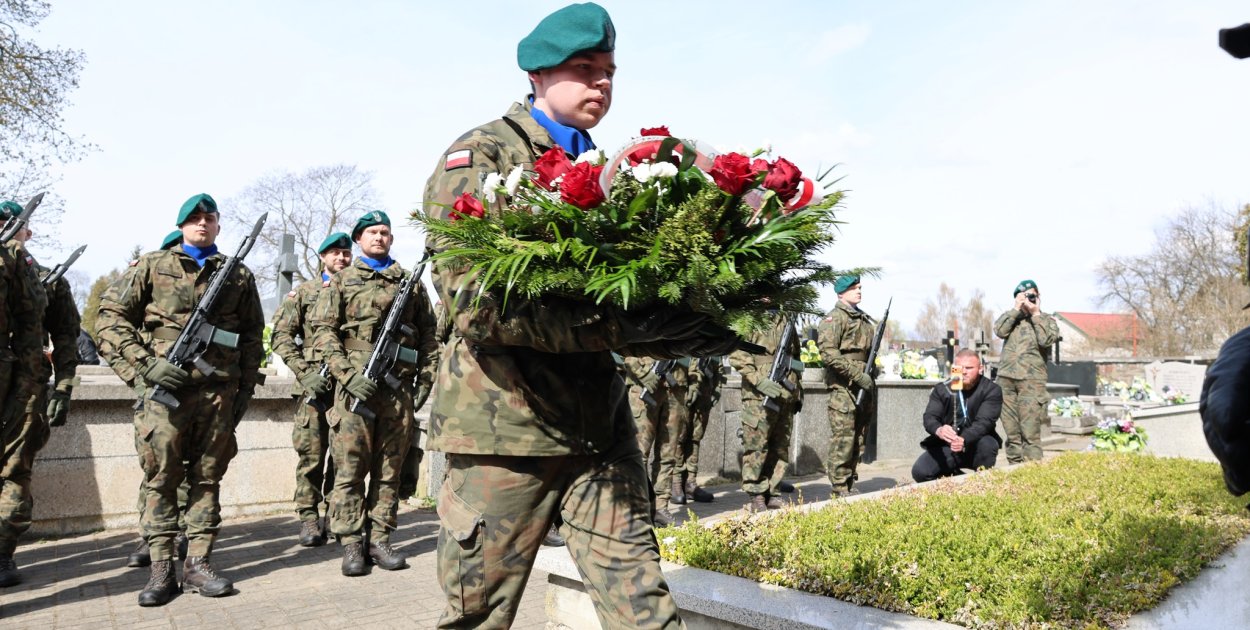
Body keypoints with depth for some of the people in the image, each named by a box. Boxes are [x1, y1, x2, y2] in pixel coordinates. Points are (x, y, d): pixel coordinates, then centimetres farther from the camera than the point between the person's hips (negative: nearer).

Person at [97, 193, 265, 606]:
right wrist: (146, 363, -9)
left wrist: (245, 389, 9)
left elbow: (252, 336, 15)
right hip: (164, 389, -2)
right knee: (160, 479, 2)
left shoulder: (239, 275, 13)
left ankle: (198, 563, 15)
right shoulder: (152, 267, 7)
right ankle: (161, 570, 9)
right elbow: (110, 317, 3)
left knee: (207, 479, 6)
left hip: (219, 394, 2)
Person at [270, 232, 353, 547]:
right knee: (311, 453, -2)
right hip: (314, 384, -2)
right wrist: (304, 372, -9)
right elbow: (281, 336, 2)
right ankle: (308, 519, 8)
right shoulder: (304, 292, 9)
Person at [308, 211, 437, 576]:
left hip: (399, 388, 3)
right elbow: (323, 332, 0)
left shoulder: (411, 282, 17)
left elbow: (428, 334, 17)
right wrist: (348, 375, -12)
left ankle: (380, 540, 14)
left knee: (389, 470, 6)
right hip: (356, 386, -2)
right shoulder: (341, 282, 10)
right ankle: (352, 545, 6)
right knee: (350, 469, -2)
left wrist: (426, 376, 5)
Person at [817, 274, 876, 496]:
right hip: (843, 388, -8)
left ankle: (850, 484, 20)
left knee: (858, 440, 11)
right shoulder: (834, 318, -7)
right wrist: (857, 375, -19)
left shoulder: (864, 319, 19)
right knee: (843, 440, -7)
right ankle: (840, 490, -1)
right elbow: (828, 353, -18)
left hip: (863, 387, 8)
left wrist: (871, 377, 15)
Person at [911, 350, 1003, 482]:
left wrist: (964, 440, -42)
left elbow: (984, 421, -22)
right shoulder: (941, 389, 0)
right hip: (946, 447, 2)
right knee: (920, 472, -20)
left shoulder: (992, 390, -8)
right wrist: (938, 430, -38)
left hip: (975, 446, -2)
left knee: (986, 443, -35)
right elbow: (929, 417, -12)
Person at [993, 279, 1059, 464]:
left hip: (1031, 381, -3)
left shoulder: (1047, 320, 12)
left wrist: (1036, 313, -3)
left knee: (1030, 431, -10)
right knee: (1011, 431, 3)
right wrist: (1016, 309, -1)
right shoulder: (1013, 317, 19)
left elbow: (1046, 340, -8)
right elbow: (999, 331, -2)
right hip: (1006, 379, 3)